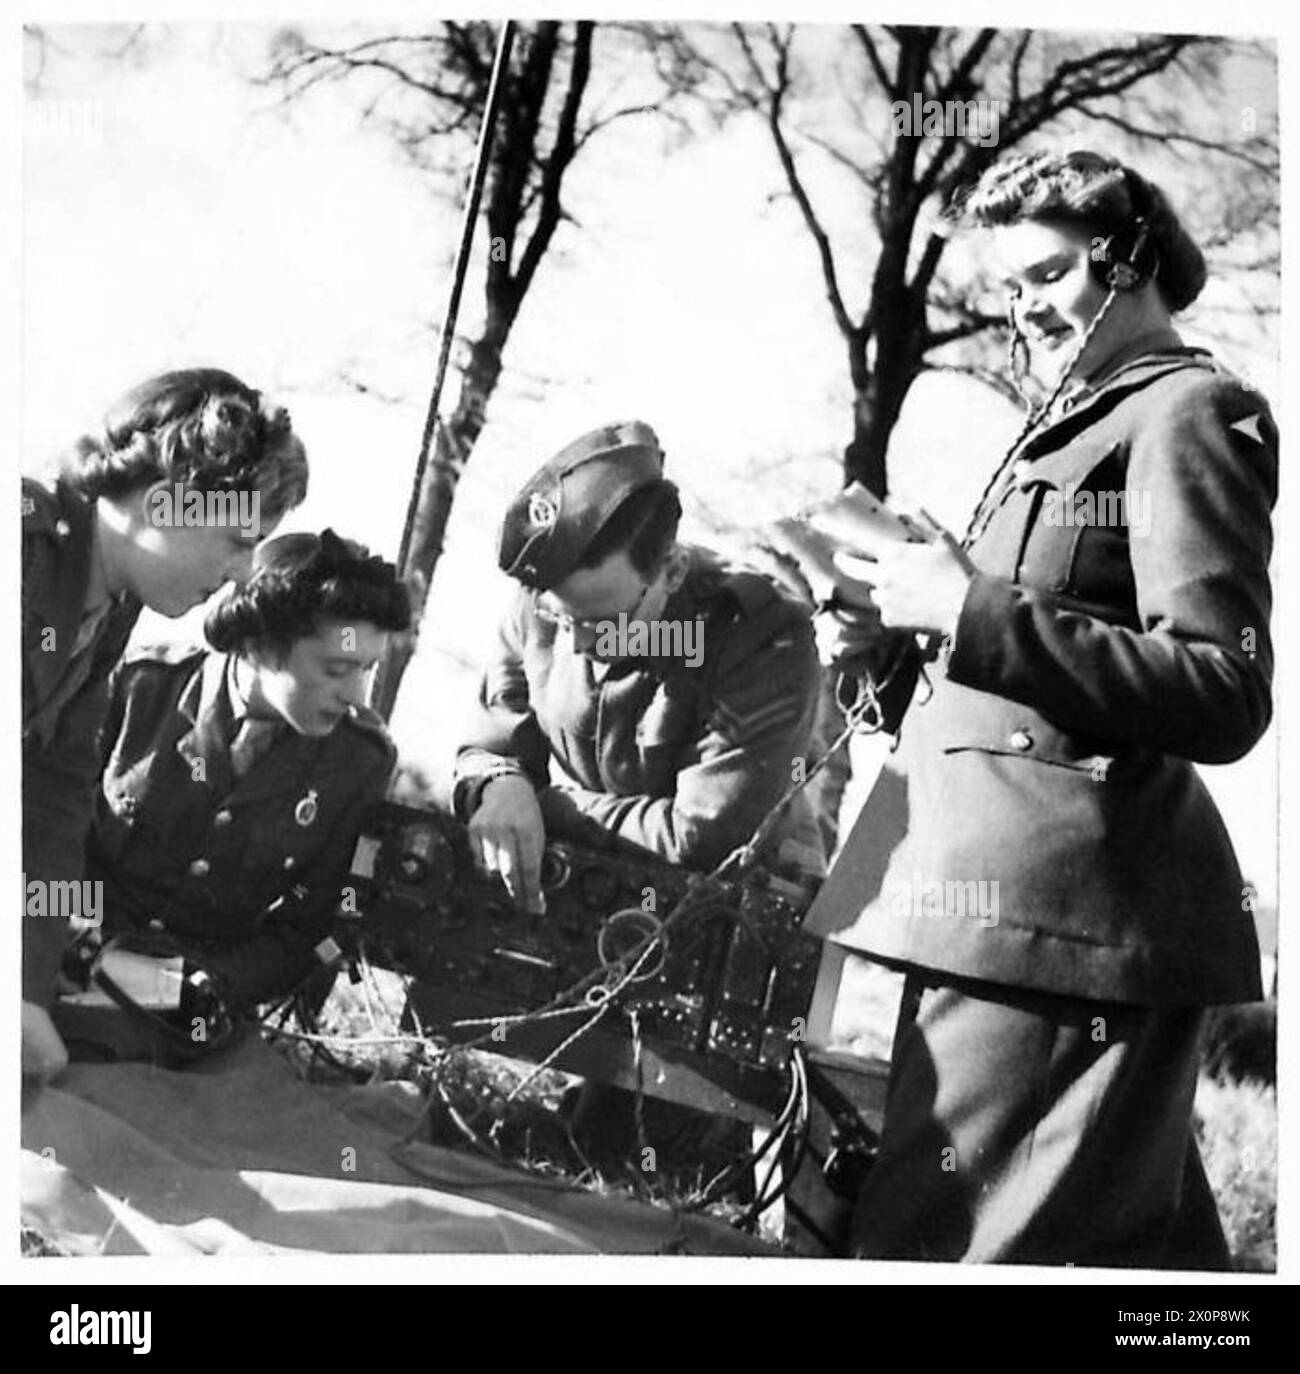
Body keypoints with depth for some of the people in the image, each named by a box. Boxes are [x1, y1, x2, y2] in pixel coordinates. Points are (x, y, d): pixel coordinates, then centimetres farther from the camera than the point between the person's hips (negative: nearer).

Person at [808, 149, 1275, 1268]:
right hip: (1016, 895, 10)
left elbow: (1224, 696, -17)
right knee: (1145, 1246, 17)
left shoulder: (1188, 414, -5)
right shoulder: (1079, 425, 24)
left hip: (1062, 914, -10)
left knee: (937, 1246, -11)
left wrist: (972, 611, -18)